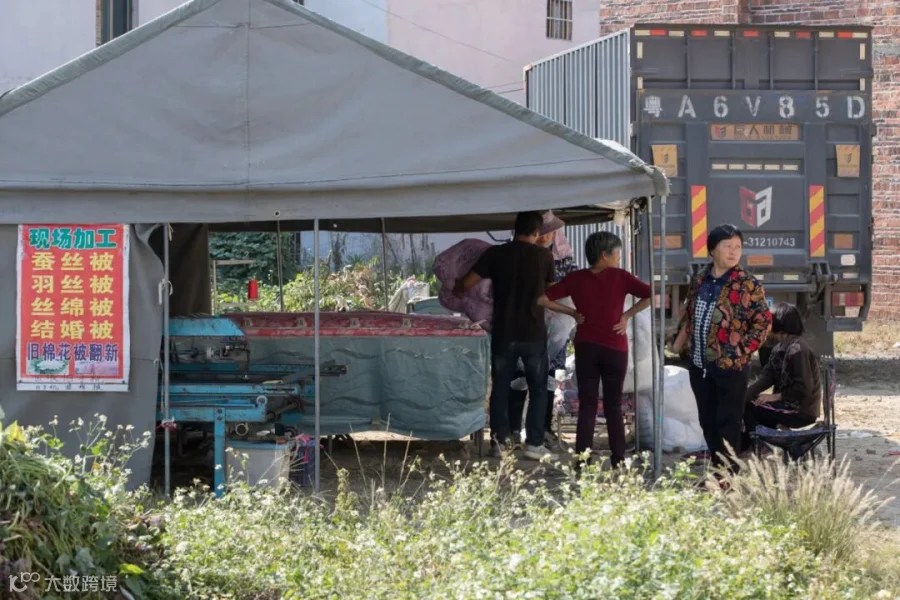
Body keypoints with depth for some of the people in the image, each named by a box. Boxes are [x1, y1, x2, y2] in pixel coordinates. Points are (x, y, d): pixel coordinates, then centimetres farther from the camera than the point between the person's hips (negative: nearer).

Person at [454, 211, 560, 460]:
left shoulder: (496, 253, -4)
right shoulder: (544, 256, -3)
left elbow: (466, 283, -5)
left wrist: (455, 291, 16)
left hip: (503, 332, 1)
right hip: (534, 333, -1)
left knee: (500, 388, 11)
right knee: (538, 389, 9)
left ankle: (500, 440, 13)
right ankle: (534, 444, 5)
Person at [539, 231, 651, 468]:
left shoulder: (576, 278, 2)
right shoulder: (620, 277, -4)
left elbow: (543, 299, 0)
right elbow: (651, 295, -10)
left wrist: (572, 312, 5)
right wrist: (627, 315, -3)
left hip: (586, 347, 1)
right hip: (614, 348, -1)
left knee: (587, 406, 5)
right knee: (613, 407, 10)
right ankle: (618, 462, 10)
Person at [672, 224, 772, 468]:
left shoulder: (747, 285, -8)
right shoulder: (699, 280, 9)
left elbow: (763, 321, -8)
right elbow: (688, 314, 20)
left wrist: (743, 351, -12)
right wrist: (680, 342, 10)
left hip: (730, 367, -6)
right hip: (699, 366, 6)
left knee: (728, 423, -1)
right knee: (707, 422, 14)